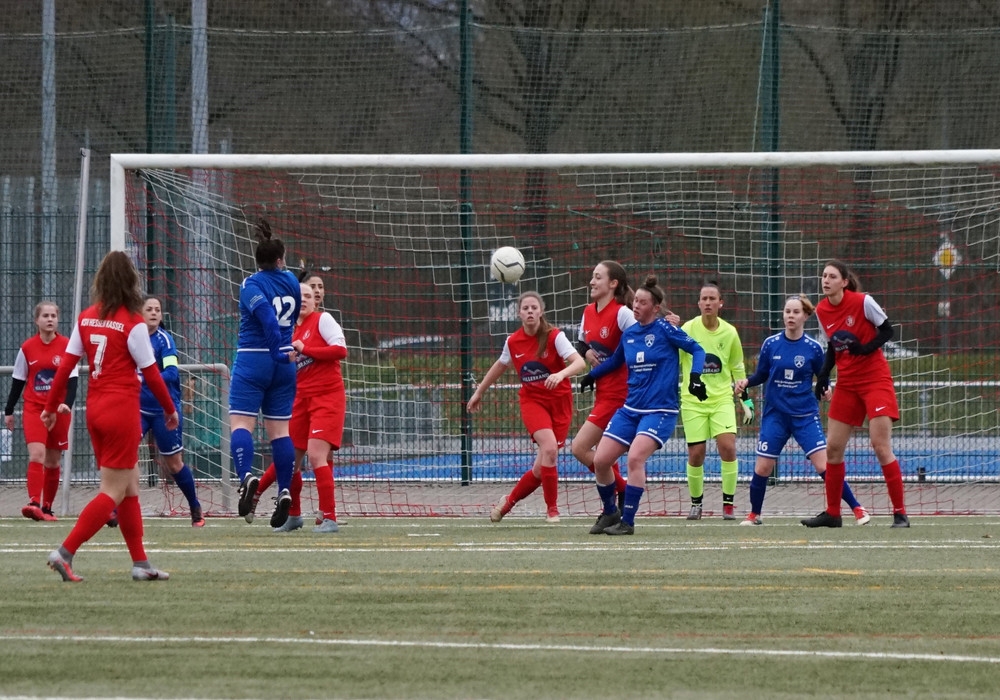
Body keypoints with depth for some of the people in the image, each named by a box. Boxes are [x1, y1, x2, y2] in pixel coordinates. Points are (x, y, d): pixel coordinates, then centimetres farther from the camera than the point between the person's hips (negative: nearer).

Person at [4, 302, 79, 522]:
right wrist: (9, 411, 9)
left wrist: (67, 404, -20)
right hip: (34, 409, -1)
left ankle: (47, 507, 17)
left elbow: (72, 379, -5)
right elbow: (18, 381, 8)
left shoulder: (67, 346, -3)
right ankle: (34, 503, -27)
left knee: (53, 461, 7)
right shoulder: (27, 348, 0)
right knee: (36, 454, -18)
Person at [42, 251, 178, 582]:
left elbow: (66, 364, 4)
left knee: (131, 484, 14)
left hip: (95, 408, 7)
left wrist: (52, 405, 12)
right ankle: (64, 553, -12)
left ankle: (140, 563, 15)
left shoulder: (86, 318, 4)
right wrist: (170, 409, 6)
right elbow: (150, 373, -7)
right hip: (122, 409, -6)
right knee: (113, 492, -1)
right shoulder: (133, 323, -12)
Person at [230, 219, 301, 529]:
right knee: (279, 429, 7)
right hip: (283, 362, 5)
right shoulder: (291, 282, 8)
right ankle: (284, 492, -1)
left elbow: (266, 315, -22)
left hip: (252, 360, -5)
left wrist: (279, 350, -22)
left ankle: (246, 475, -30)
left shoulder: (252, 284, -8)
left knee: (241, 423, -6)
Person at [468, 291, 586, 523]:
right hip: (532, 400, 1)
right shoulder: (513, 342, -2)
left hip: (559, 401, -1)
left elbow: (580, 363, -24)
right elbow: (500, 366, 18)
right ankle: (552, 509, -10)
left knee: (543, 465, -2)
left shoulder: (554, 336, -12)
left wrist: (561, 374, -44)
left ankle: (510, 501, 23)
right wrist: (479, 392, 26)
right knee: (549, 448, -24)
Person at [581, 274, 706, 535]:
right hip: (630, 408, 7)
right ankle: (610, 513, 23)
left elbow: (697, 349, -5)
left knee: (635, 457, -25)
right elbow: (616, 361, 28)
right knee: (600, 460, 1)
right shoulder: (629, 334, 9)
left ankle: (627, 521, -16)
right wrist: (591, 375, 33)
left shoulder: (664, 329, -8)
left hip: (660, 410, -7)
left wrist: (695, 377, -20)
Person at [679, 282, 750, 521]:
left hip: (722, 399, 1)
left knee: (728, 446, -15)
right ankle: (696, 503, 18)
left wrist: (746, 401, 13)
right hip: (693, 400, -1)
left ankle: (729, 503, -3)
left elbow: (737, 369, 13)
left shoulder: (729, 333, 2)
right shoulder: (688, 330, -6)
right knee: (696, 453, -2)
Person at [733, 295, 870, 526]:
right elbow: (761, 375, 8)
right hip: (775, 415, 2)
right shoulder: (771, 344, -1)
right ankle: (754, 514, 23)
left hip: (805, 415, -2)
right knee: (762, 469, 1)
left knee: (825, 466, -11)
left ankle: (857, 509, -3)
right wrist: (746, 382, -12)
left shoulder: (813, 348, -5)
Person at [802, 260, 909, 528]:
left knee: (881, 446, -12)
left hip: (875, 379, -6)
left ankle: (900, 513, -6)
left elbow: (887, 330, -8)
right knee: (833, 448, 5)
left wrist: (865, 348, -24)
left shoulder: (863, 302, -15)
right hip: (847, 383, 6)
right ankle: (832, 513, 16)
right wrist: (824, 375, 3)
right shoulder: (822, 310, 2)